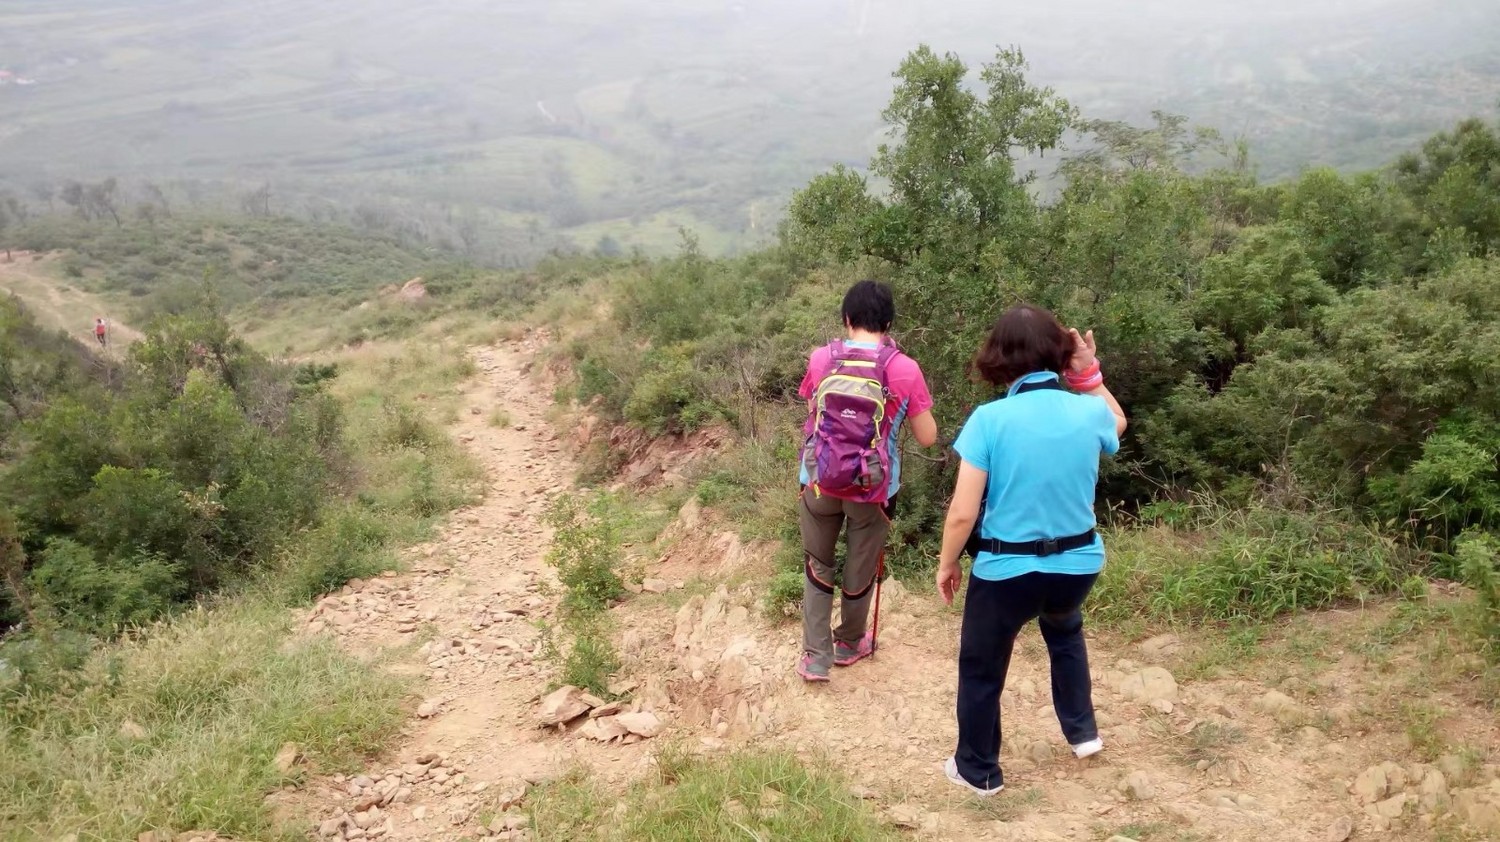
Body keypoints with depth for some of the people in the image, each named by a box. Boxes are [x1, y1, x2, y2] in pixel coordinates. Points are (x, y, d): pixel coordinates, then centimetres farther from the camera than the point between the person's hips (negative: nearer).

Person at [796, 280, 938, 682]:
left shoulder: (821, 360, -6)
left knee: (817, 568, 19)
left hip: (821, 482, 1)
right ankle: (849, 643, 40)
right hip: (872, 487, -1)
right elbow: (927, 437, -4)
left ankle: (816, 656, 20)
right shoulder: (904, 369, -12)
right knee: (860, 572, 20)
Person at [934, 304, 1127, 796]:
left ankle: (978, 771, 36)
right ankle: (1083, 731, 46)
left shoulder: (990, 420, -19)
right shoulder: (1090, 413, -9)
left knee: (981, 669, 20)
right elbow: (1117, 422, 20)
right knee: (1064, 631, 38)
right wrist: (1088, 372, 8)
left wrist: (946, 564, -1)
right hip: (1079, 563, 4)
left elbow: (963, 513, -17)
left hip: (1006, 570, -4)